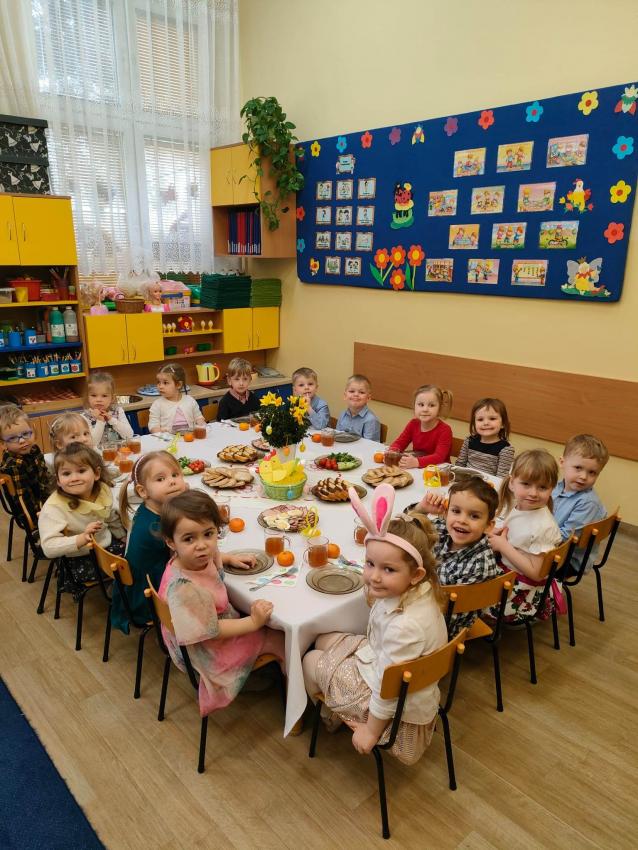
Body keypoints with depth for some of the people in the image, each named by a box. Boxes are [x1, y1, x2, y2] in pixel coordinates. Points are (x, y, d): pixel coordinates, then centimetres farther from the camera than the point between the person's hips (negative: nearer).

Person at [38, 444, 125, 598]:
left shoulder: (103, 491, -7)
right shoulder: (53, 507, -26)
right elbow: (49, 547, -32)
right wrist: (82, 539, -43)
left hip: (108, 546, 6)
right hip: (79, 559, -6)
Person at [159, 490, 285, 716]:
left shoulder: (197, 559, -16)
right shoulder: (184, 589, -40)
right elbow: (211, 632, -30)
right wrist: (254, 622, -27)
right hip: (208, 653, -8)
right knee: (281, 637, 1)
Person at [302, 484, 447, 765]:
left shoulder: (405, 625, -40)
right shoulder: (420, 592, -16)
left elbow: (388, 689, -27)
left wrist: (370, 731, -15)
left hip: (397, 705, -8)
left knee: (311, 660, 8)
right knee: (324, 640, 18)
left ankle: (329, 716, 38)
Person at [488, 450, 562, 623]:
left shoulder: (544, 527, -25)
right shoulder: (512, 506, -4)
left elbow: (536, 573, -24)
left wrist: (504, 546, -23)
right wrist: (494, 535, -10)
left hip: (526, 592, -7)